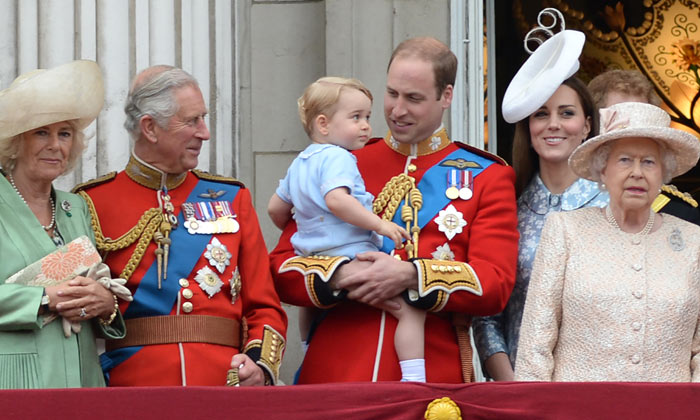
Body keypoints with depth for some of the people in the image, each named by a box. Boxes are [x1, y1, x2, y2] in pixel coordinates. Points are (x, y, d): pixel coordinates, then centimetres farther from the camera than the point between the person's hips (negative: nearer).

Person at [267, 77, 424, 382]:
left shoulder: (299, 163, 17)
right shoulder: (337, 158, -11)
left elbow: (275, 208, 26)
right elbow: (336, 199, -29)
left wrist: (298, 231, 43)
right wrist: (379, 223, -27)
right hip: (351, 257, -10)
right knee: (411, 308, -16)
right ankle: (412, 380, -27)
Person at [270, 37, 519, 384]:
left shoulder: (487, 178, 8)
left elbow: (496, 285, -3)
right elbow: (281, 269, 8)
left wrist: (410, 276, -17)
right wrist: (340, 277, -13)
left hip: (434, 377, -1)